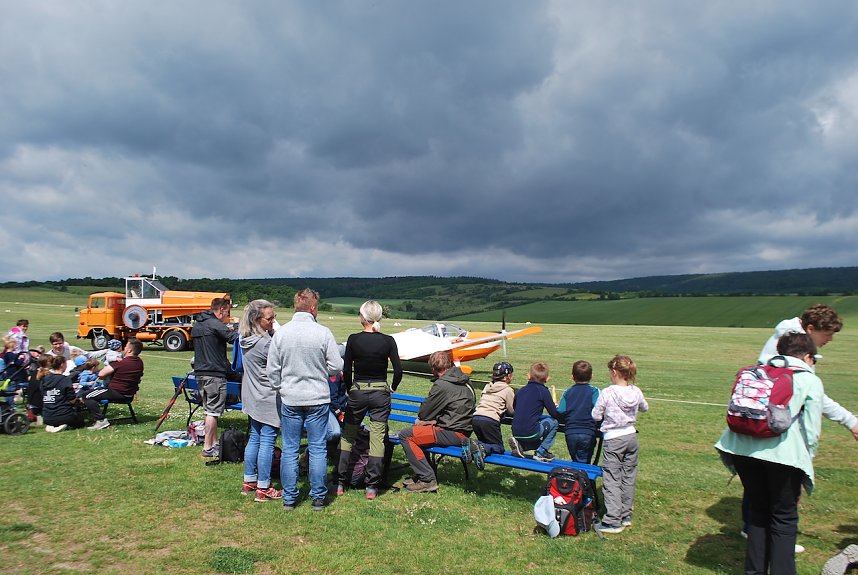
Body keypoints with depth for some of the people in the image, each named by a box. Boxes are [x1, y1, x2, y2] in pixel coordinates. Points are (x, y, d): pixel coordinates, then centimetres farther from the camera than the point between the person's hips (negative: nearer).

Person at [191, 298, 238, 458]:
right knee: (213, 411, -3)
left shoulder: (197, 324, 14)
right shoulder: (215, 324, -14)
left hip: (200, 372, 9)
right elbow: (235, 338, -23)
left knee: (210, 409, 16)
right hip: (215, 374, -9)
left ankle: (214, 443, 22)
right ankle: (208, 448, 0)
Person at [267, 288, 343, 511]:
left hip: (290, 400, 2)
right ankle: (318, 497, 15)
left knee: (289, 449, 11)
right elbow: (336, 367, -8)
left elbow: (273, 370, 1)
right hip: (318, 400, -2)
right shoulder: (323, 333, -11)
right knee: (317, 448, 8)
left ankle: (289, 498, 17)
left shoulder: (281, 333, -4)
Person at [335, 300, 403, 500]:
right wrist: (391, 389, 11)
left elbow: (346, 371, -4)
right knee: (377, 439, 5)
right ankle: (372, 487, 7)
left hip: (357, 392, 0)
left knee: (347, 436, 14)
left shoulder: (353, 339, -7)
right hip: (380, 393, 0)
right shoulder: (388, 341, -6)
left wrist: (350, 389, 12)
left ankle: (340, 483, 17)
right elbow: (398, 371, -6)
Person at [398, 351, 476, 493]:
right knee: (417, 429, 23)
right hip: (465, 429, 10)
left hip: (453, 433, -10)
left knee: (405, 435, -11)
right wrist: (434, 420, 12)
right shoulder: (464, 380, 11)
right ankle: (421, 474, 21)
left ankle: (427, 480, -10)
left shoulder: (442, 385, -17)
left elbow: (425, 412, -7)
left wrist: (421, 419, 14)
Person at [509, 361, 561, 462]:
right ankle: (541, 452, 9)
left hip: (516, 433, 6)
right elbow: (555, 414, -3)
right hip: (530, 433, -6)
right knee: (554, 421, 14)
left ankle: (520, 445, 7)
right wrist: (557, 407, 22)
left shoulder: (521, 390, 12)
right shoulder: (543, 391, -3)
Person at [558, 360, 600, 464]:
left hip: (570, 433, 3)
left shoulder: (567, 393, 6)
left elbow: (560, 411, 0)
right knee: (584, 462, 3)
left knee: (575, 461, 18)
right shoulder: (594, 391, -2)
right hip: (588, 434, -3)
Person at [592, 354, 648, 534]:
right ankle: (626, 515, 27)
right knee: (628, 476, 16)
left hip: (613, 439, -5)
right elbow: (645, 408, 16)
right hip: (631, 436, 6)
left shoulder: (607, 393, -19)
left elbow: (595, 416, -10)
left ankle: (613, 521, -1)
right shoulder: (636, 392, -4)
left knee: (611, 480, 0)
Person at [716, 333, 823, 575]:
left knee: (757, 510, 19)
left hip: (742, 446, 5)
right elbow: (811, 430, 3)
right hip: (783, 452, -4)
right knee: (784, 517, 10)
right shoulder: (811, 381, 10)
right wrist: (806, 461, 15)